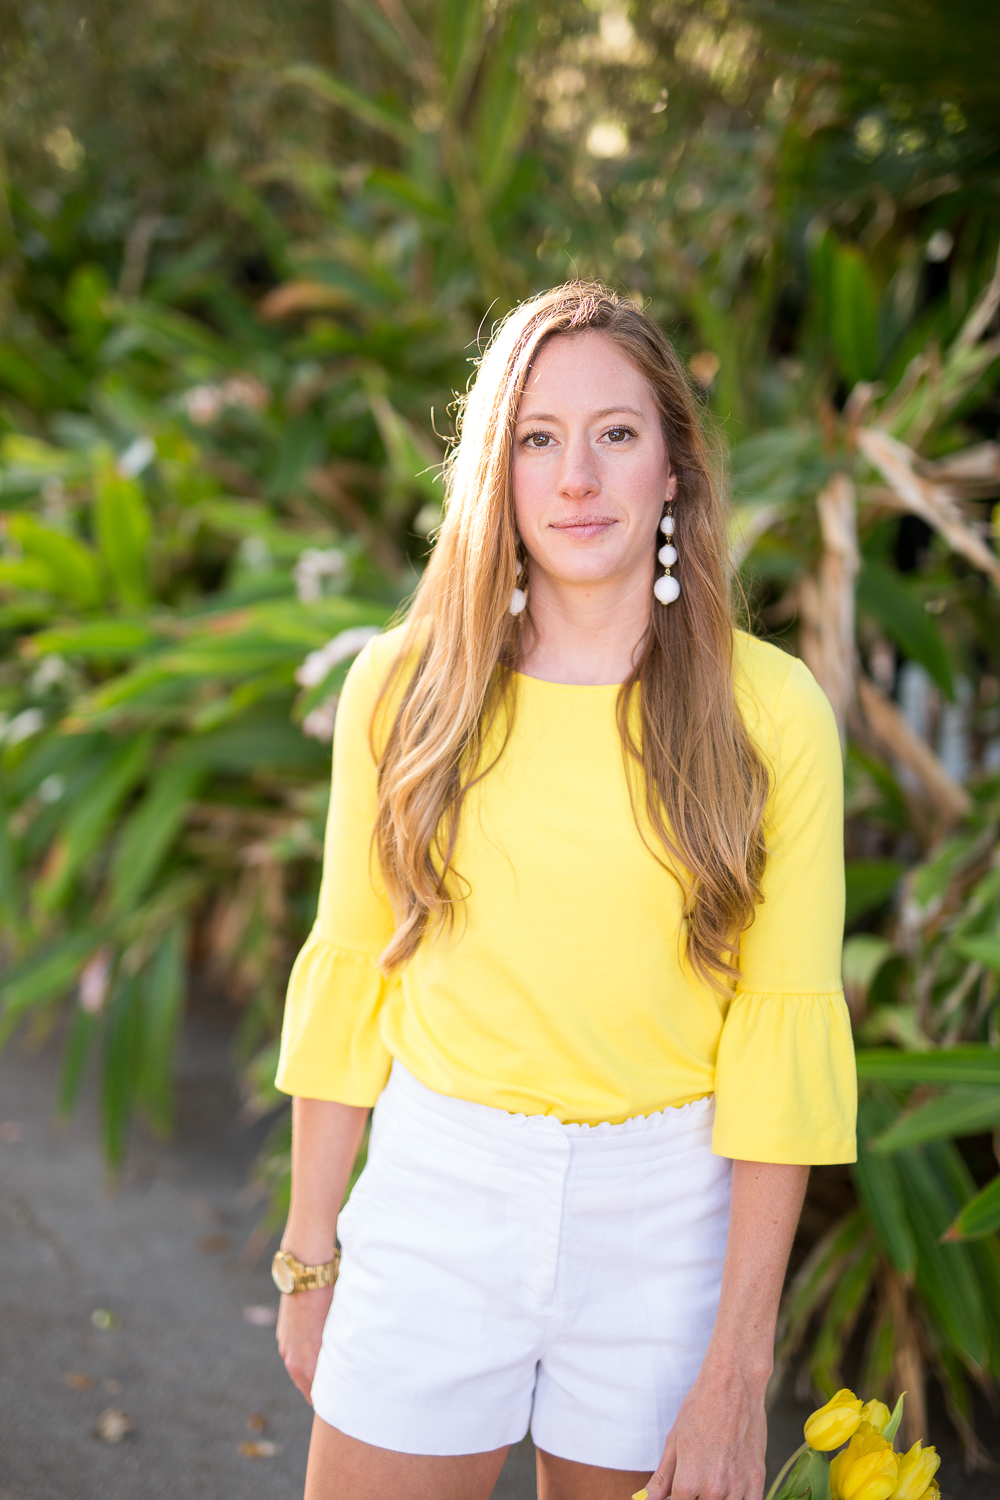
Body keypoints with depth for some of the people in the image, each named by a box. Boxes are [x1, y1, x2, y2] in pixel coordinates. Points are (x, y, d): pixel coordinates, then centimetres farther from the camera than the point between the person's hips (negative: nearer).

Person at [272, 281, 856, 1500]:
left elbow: (785, 1036, -9)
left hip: (666, 1224, -1)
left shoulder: (770, 714, -9)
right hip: (437, 1197, 1)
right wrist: (308, 1258, 6)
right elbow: (349, 972, 2)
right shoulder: (401, 687, -3)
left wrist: (734, 1375, -9)